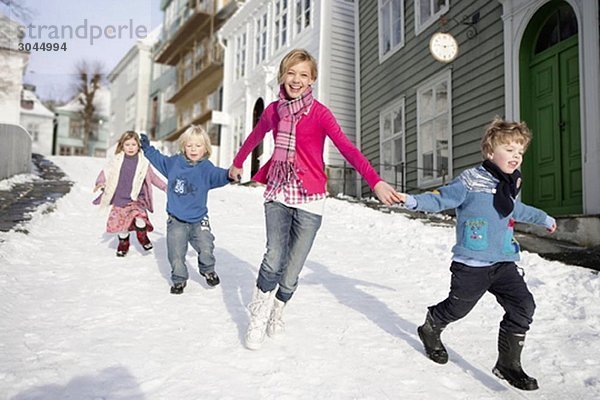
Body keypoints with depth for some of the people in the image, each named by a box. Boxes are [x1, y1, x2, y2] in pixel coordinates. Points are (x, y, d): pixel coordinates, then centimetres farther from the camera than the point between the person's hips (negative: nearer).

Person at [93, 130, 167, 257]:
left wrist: (165, 187, 3)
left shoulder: (143, 162, -1)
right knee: (120, 223, 6)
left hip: (136, 199, -2)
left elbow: (153, 177, 9)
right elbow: (105, 172, 2)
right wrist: (100, 182, -17)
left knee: (140, 217, -24)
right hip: (119, 200, 2)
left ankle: (142, 237, 5)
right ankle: (123, 244, 33)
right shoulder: (116, 160, -1)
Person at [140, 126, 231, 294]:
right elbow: (159, 160, 22)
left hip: (198, 219, -2)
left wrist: (229, 175, -50)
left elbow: (217, 175, -29)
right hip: (176, 220, 2)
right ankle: (179, 279, 26)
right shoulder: (174, 162, 1)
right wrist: (147, 148, 25)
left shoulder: (206, 167, -9)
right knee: (176, 254, 3)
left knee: (206, 249, -13)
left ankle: (208, 270, 17)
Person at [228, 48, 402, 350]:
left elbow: (347, 149, -19)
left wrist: (376, 182, -32)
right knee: (274, 259, -16)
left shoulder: (319, 113, -7)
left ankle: (276, 316, 28)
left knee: (291, 270, 0)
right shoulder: (273, 110, 6)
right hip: (278, 192, 2)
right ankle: (257, 320, 4)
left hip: (308, 199, -2)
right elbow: (254, 137, 26)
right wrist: (237, 164, 40)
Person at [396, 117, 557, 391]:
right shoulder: (471, 181, -13)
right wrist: (413, 201, -28)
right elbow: (441, 199, -11)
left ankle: (508, 363, 8)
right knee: (457, 307, 8)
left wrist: (543, 218, 46)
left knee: (523, 306, -6)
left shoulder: (512, 185, 10)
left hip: (505, 263, 6)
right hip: (471, 265, -6)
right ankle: (430, 330, 42)